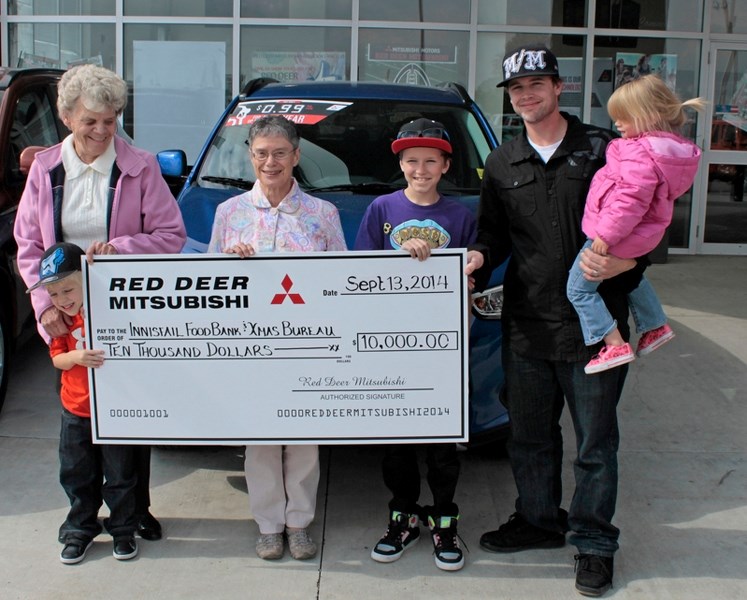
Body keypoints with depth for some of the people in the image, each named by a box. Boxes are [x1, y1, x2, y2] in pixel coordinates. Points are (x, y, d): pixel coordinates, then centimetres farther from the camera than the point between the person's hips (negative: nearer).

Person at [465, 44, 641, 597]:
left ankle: (594, 541, 22)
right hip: (526, 324, 5)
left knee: (595, 442, 6)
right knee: (529, 436, 17)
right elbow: (494, 234, 13)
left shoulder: (602, 149, -2)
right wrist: (478, 259, -9)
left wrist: (617, 263, -22)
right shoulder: (502, 164, 11)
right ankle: (539, 521, 36)